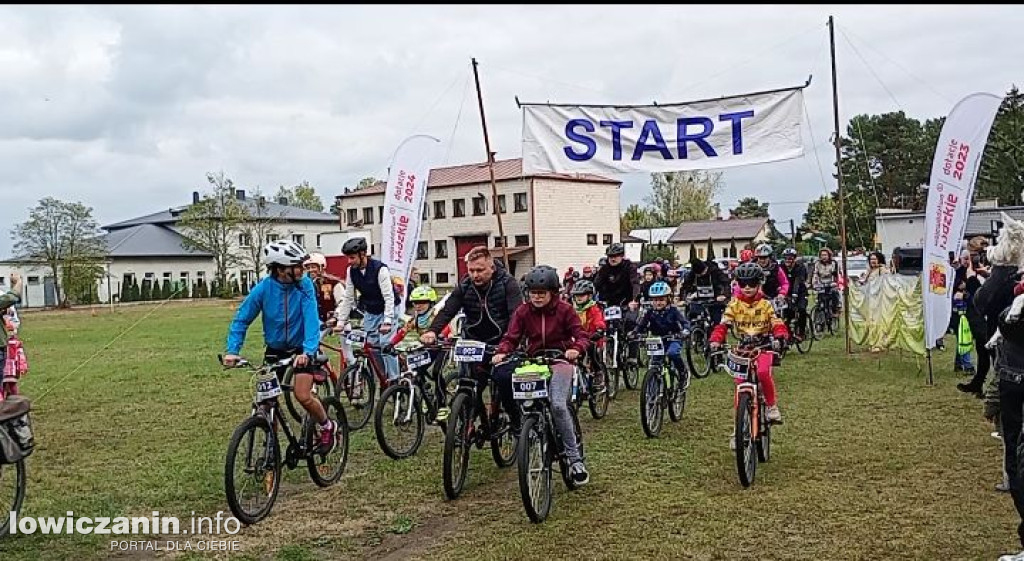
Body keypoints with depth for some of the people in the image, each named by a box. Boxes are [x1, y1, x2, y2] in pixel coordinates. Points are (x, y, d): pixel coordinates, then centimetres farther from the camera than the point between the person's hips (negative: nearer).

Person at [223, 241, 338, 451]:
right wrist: (232, 350, -22)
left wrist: (308, 351, -39)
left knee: (303, 396, -14)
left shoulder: (304, 284, -18)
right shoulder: (263, 288, -16)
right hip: (274, 350, 2)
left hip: (301, 349, -2)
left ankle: (327, 427, 14)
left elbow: (311, 319, -25)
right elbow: (241, 320, -9)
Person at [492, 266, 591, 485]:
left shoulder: (564, 310, -2)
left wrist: (575, 349, -28)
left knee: (558, 405, -26)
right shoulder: (523, 312, 4)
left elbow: (581, 336, -5)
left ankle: (574, 457, -15)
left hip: (559, 360, -3)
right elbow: (511, 337, -2)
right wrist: (501, 352, -24)